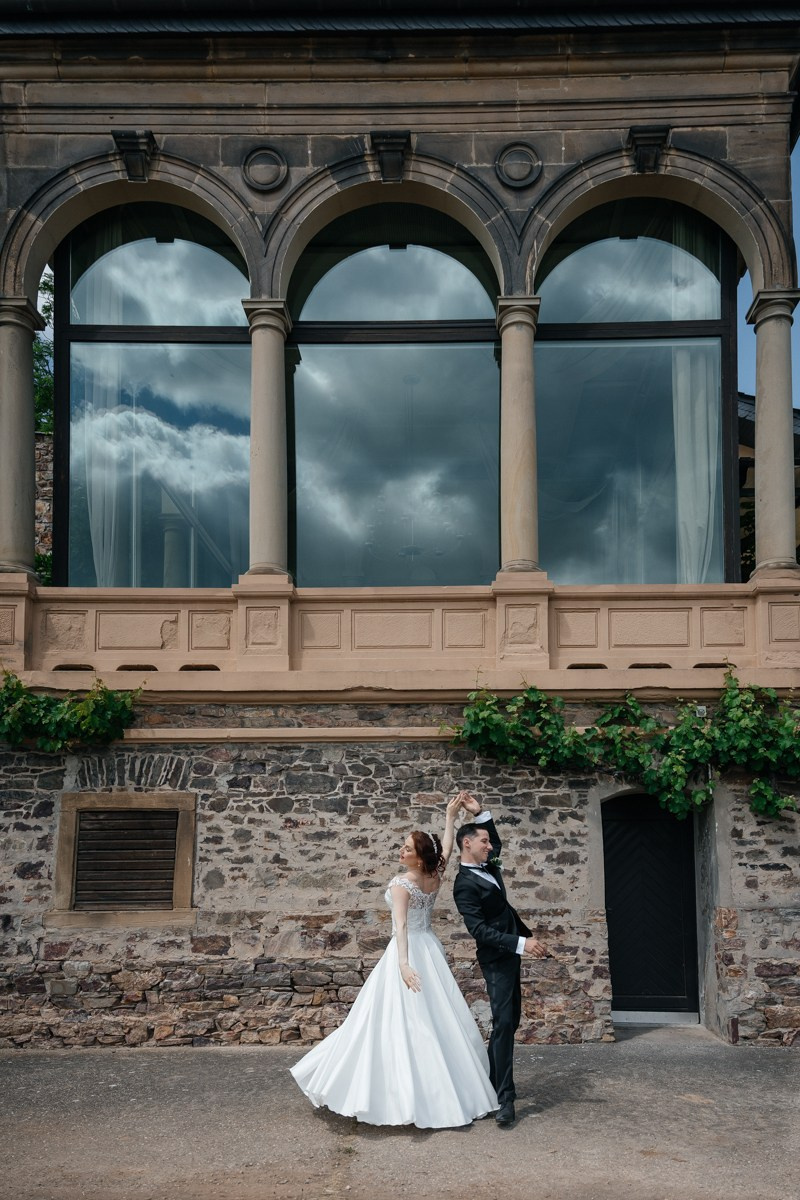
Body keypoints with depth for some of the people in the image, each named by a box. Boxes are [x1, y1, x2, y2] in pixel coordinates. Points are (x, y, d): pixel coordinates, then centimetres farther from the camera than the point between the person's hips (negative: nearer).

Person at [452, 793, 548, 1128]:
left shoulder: (487, 864, 5)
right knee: (503, 1022, -12)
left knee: (510, 1020, 13)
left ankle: (493, 1081, 23)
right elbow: (480, 930, -26)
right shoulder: (465, 884, -20)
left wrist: (479, 813, 7)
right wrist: (521, 944, -30)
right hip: (497, 958, -9)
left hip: (511, 951, 9)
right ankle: (504, 1098, -10)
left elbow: (496, 841, 24)